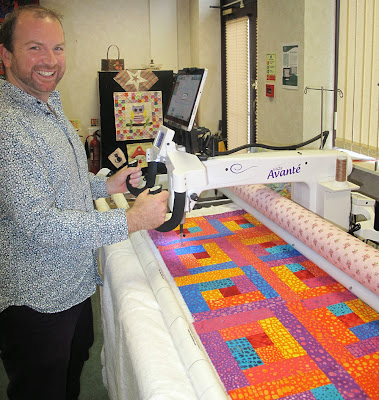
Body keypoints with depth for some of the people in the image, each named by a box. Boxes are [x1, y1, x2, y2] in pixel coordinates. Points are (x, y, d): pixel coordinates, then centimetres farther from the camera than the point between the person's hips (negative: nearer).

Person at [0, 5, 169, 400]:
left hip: (75, 283, 9)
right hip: (37, 302, -9)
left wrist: (108, 184, 6)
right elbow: (39, 224, -29)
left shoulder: (50, 107, 8)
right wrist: (133, 220, -27)